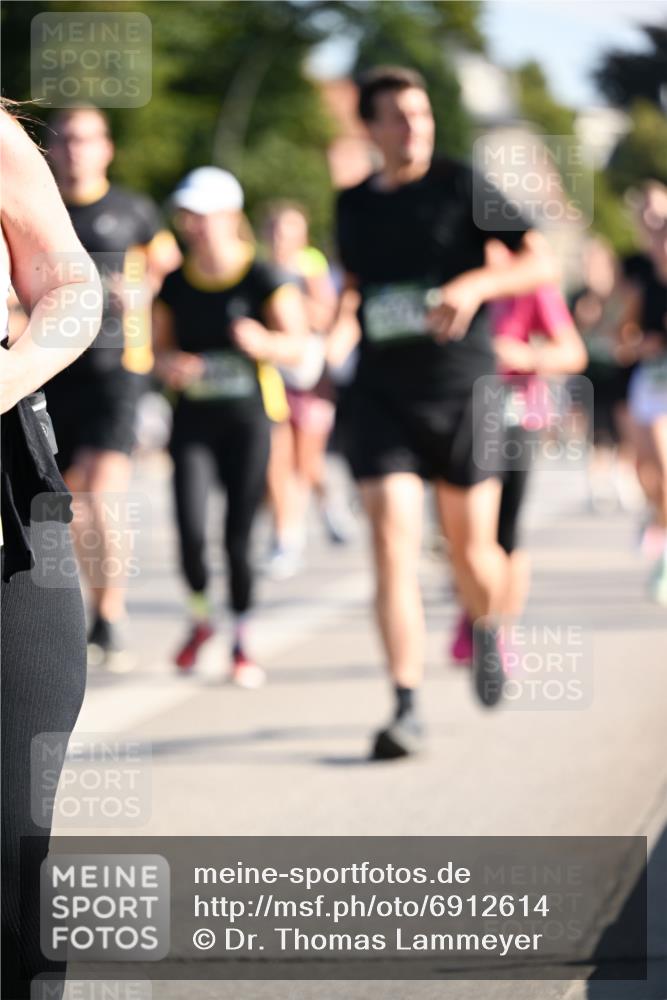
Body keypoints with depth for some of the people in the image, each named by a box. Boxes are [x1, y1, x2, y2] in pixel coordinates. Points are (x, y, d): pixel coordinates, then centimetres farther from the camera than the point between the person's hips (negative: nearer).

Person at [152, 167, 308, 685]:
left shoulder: (265, 279, -6)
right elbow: (160, 347, 14)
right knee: (191, 532, -11)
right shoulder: (175, 284, 5)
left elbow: (297, 345, -8)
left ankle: (242, 641, 15)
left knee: (238, 539, -4)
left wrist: (262, 342, -29)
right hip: (193, 419, 2)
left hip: (248, 415, -2)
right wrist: (169, 364, -10)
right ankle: (200, 618, 16)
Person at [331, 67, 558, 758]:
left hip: (461, 387, -2)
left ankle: (486, 630, 40)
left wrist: (477, 284, -20)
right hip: (381, 390, 2)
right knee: (391, 543, -13)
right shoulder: (353, 206, 10)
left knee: (471, 551, 4)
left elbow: (542, 264, -3)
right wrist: (341, 322, 7)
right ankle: (407, 708, -14)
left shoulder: (461, 188, -1)